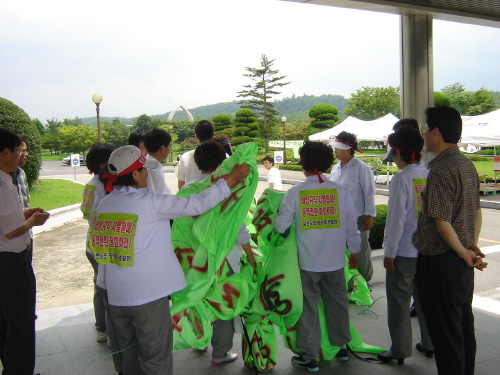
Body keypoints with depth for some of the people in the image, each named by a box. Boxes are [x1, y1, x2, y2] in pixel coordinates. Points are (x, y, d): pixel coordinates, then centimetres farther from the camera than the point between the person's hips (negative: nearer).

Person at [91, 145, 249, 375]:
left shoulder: (104, 205, 2)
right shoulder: (149, 203, -17)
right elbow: (198, 204, -15)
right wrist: (231, 178, -6)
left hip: (116, 296, 6)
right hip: (148, 296, -6)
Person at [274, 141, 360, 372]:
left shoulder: (295, 192, -10)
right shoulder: (339, 190, -5)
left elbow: (281, 226, -7)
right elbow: (351, 225, 1)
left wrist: (274, 221, 16)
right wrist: (354, 251, 14)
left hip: (308, 261, -2)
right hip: (335, 260, 2)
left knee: (308, 307, 9)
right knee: (337, 303, 18)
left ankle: (309, 357, 17)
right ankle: (341, 347, 34)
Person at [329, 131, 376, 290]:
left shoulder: (361, 168, -12)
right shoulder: (335, 168, 8)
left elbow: (369, 193, -12)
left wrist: (369, 215, -14)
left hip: (357, 218, -7)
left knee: (361, 253, 6)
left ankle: (365, 283, 24)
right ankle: (346, 284, 29)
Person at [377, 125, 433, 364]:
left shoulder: (401, 179, -17)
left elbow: (396, 219, -17)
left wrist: (389, 253, -9)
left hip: (404, 252, -6)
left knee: (399, 302, 7)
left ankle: (399, 351, 17)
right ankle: (430, 343, 32)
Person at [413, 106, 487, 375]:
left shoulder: (440, 171, -21)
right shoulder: (467, 165, 8)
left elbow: (442, 223, -23)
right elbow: (476, 211, 15)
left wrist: (463, 252, -9)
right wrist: (473, 246, 11)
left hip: (441, 261, -9)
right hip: (461, 262, 9)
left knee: (445, 331, 4)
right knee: (464, 325, 20)